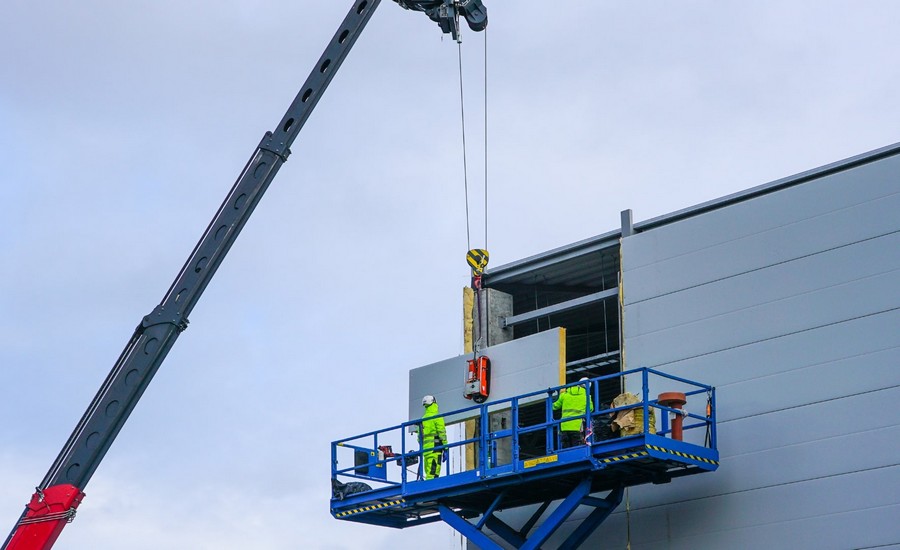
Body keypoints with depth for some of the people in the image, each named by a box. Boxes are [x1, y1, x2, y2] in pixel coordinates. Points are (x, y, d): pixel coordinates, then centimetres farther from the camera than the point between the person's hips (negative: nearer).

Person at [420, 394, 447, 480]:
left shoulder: (422, 419, 17)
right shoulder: (437, 417, -3)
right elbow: (442, 433, -8)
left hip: (425, 449, 7)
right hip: (435, 447, -7)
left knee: (428, 472, 8)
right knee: (433, 472, -14)